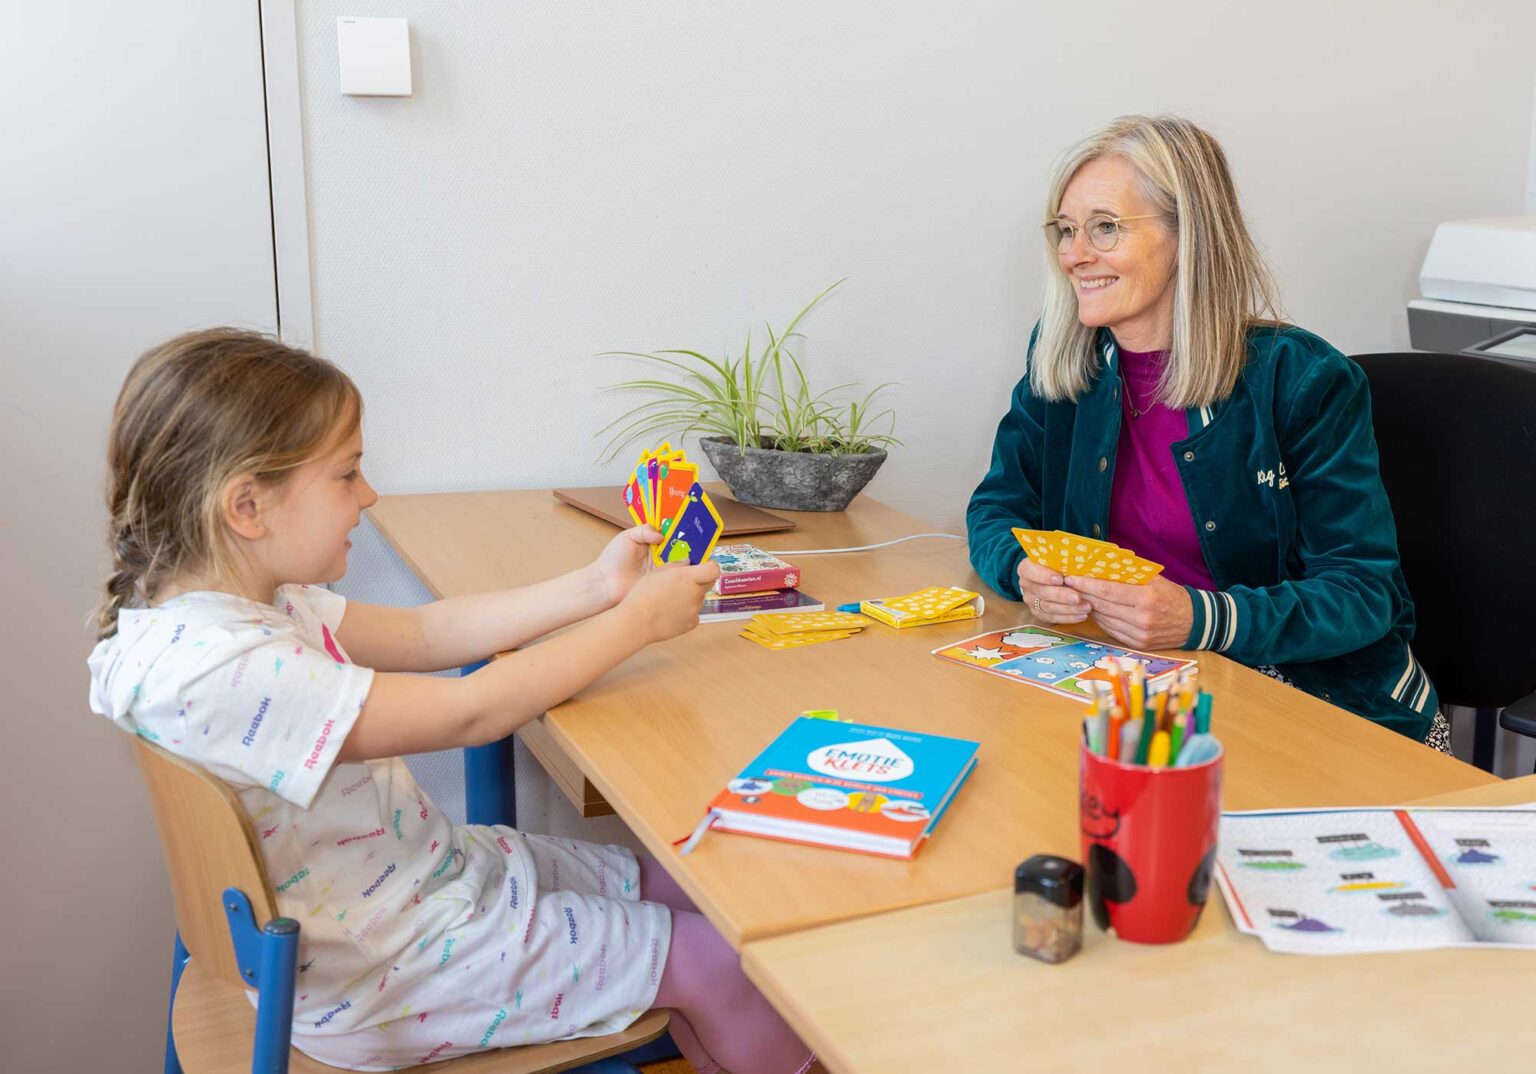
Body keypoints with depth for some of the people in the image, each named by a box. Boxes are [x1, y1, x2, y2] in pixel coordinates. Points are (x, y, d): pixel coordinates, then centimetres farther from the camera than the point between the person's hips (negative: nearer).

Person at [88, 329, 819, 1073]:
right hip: (383, 973, -10)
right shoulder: (215, 667, -32)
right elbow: (467, 713, -28)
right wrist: (636, 620, -17)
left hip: (430, 869, 10)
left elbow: (423, 633, 7)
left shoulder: (249, 599, -1)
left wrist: (594, 587, 0)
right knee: (716, 960, -4)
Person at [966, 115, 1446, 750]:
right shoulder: (1058, 359, 2)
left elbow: (1362, 591, -13)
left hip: (1329, 704, -4)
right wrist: (1025, 571, -16)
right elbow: (996, 509, 9)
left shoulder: (1302, 380, -12)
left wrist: (1198, 619, -30)